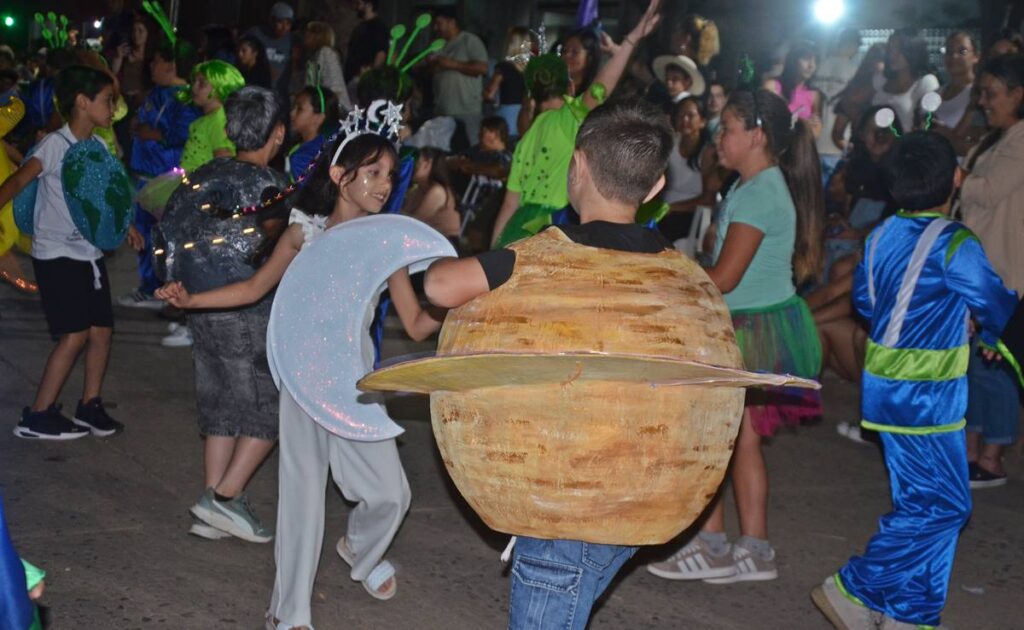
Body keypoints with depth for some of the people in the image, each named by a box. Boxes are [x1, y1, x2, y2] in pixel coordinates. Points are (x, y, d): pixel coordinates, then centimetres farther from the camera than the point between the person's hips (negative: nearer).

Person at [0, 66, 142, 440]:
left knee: (102, 329, 6)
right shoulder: (56, 144, -14)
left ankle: (90, 406, 20)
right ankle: (37, 417, -2)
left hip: (89, 252, 8)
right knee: (76, 333, -11)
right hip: (56, 255, -8)